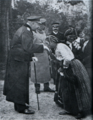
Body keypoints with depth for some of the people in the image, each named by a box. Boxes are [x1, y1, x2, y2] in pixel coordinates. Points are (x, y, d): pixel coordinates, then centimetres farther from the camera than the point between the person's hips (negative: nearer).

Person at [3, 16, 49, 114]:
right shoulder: (26, 32, -17)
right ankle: (21, 107, 4)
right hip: (19, 61, -11)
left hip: (17, 60, 11)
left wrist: (30, 57, 17)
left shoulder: (23, 30, 16)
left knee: (17, 83, 16)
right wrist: (42, 47, -19)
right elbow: (29, 47, -29)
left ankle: (19, 104, 27)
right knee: (20, 83, -4)